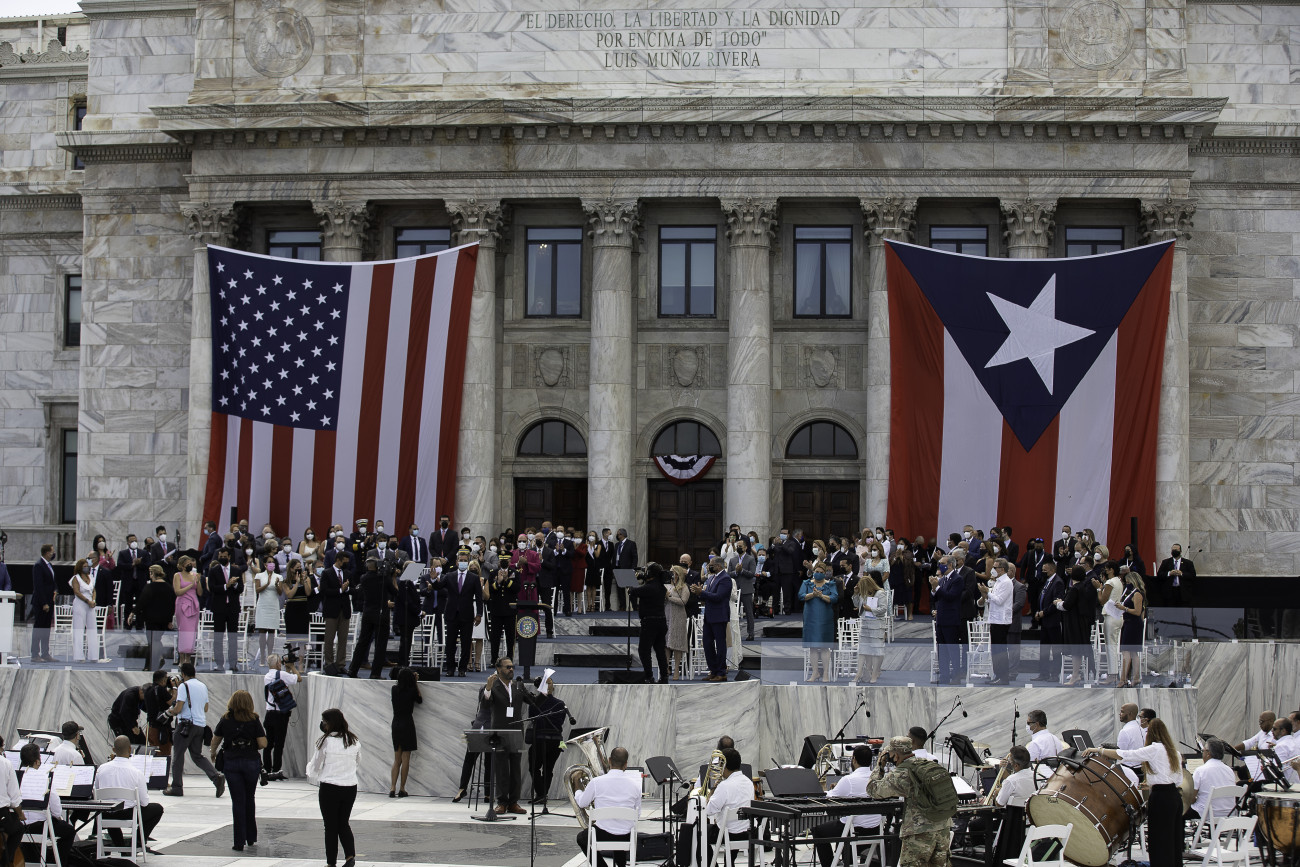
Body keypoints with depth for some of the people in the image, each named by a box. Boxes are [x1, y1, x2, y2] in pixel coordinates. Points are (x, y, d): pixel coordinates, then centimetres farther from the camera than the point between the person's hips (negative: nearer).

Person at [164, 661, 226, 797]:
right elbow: (206, 708, 20)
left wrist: (170, 712, 6)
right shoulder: (203, 686, 14)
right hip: (201, 724, 7)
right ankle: (216, 777, -6)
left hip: (186, 724, -7)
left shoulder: (184, 686, -9)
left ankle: (176, 787, 6)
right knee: (197, 755, 13)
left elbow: (178, 708, -14)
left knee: (178, 754, 4)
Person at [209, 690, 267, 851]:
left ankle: (239, 843, 0)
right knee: (250, 799, 18)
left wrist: (212, 753, 34)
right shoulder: (254, 720, -5)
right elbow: (262, 744, -9)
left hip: (231, 763, 0)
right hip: (251, 762, 0)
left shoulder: (225, 720, 0)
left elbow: (215, 740, 13)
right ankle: (251, 838, 25)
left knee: (238, 801, 4)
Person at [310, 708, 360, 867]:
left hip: (329, 788, -4)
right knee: (343, 823, 17)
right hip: (350, 787, 4)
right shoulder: (354, 741, 1)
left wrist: (310, 770, 18)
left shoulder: (326, 742, -12)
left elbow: (315, 767, -4)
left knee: (331, 826, 7)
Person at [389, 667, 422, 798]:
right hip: (407, 724, -4)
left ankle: (392, 788, 0)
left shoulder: (395, 689, 1)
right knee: (405, 759, 2)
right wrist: (416, 683, 9)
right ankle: (402, 789, 3)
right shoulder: (412, 690, -10)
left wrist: (414, 682, 27)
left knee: (397, 759, 11)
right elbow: (420, 700, 7)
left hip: (396, 724, 4)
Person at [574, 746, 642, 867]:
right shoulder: (634, 785, -7)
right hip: (627, 837, 3)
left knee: (581, 837, 28)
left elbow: (582, 803, 4)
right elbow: (638, 815, 3)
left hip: (603, 835, -3)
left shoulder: (596, 782, -13)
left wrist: (577, 792, 26)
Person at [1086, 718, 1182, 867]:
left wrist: (1099, 750, -10)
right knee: (1174, 840, 12)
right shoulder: (1173, 750, 13)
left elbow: (1125, 755, -16)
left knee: (1160, 843, -5)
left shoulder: (1155, 749, -11)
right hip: (1175, 795, 8)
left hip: (1161, 799, -8)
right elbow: (1179, 779, 16)